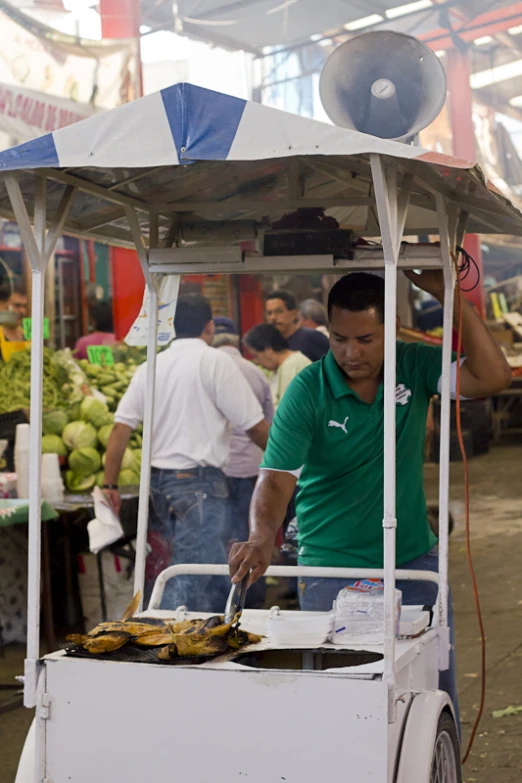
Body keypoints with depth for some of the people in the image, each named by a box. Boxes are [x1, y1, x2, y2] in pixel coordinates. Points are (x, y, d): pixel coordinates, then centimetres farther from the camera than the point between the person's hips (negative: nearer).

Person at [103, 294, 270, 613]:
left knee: (217, 583, 17)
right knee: (191, 583, -6)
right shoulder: (215, 361, -7)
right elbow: (254, 425, -7)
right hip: (198, 481, -7)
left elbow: (121, 428, 5)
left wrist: (110, 485, 9)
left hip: (159, 481, 7)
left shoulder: (151, 366, 10)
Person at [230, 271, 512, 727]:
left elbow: (493, 378, -16)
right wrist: (262, 538, -40)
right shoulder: (307, 392, -12)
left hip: (415, 561, 3)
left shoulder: (413, 366, -3)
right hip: (331, 573, -3)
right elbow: (276, 479, -20)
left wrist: (449, 295, -20)